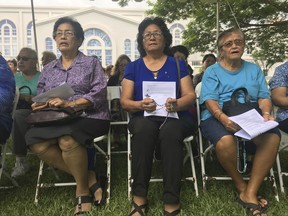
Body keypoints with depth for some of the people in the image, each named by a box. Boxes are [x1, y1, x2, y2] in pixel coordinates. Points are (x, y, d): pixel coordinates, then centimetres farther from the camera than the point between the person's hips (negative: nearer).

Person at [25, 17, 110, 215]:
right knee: (35, 140, -25)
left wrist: (70, 103, -22)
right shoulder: (48, 69, 21)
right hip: (57, 120, 5)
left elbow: (99, 94, -8)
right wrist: (40, 105, -10)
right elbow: (39, 98, 16)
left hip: (91, 117, -5)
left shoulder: (92, 63, 6)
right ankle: (89, 178, -14)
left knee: (67, 139, -36)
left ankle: (83, 189, -12)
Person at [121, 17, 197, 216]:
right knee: (144, 129, -36)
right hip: (144, 118, 1)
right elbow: (125, 101, 6)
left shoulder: (178, 64, 13)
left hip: (175, 117, 0)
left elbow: (191, 95, 5)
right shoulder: (133, 67, 15)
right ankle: (139, 197, -28)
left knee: (169, 132, -36)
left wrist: (177, 104, -19)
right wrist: (141, 104, -17)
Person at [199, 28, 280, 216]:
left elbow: (264, 97, 13)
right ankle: (241, 186, -8)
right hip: (218, 118, -2)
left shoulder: (254, 69, 21)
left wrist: (266, 113, -11)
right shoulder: (212, 71, 11)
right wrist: (223, 118, -24)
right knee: (225, 141, -37)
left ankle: (250, 193, -22)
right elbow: (210, 100, -4)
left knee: (273, 137, -30)